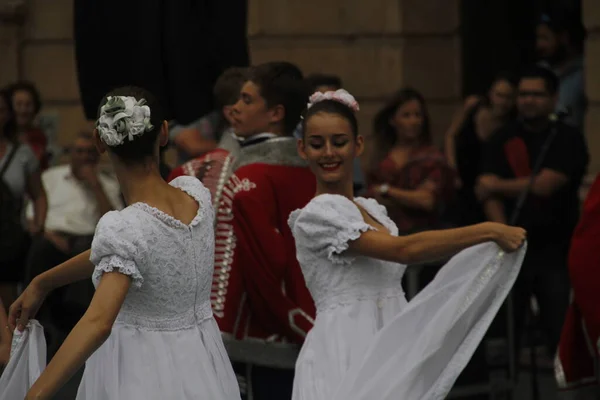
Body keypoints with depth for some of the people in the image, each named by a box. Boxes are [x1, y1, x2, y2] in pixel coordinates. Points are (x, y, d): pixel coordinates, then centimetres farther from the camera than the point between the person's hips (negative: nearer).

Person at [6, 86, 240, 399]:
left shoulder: (123, 228, -24)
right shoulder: (196, 193, -6)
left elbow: (98, 323, -36)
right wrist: (42, 282, 12)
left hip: (141, 373, -6)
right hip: (200, 365, 6)